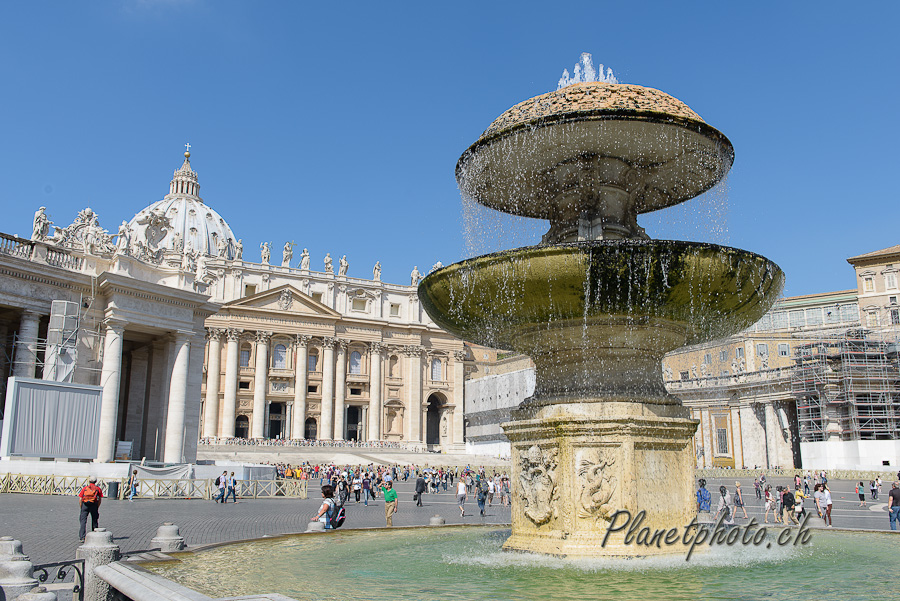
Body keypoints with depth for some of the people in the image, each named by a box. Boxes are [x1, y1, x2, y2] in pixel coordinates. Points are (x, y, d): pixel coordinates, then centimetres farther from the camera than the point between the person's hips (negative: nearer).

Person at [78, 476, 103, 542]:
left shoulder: (85, 488, 12)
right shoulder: (98, 489, 12)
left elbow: (80, 499, 4)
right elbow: (100, 499, 7)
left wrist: (81, 508, 10)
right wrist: (97, 508, 14)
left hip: (85, 505, 0)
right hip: (94, 505, 0)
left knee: (83, 521, 1)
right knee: (94, 521, 14)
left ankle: (82, 537, -9)